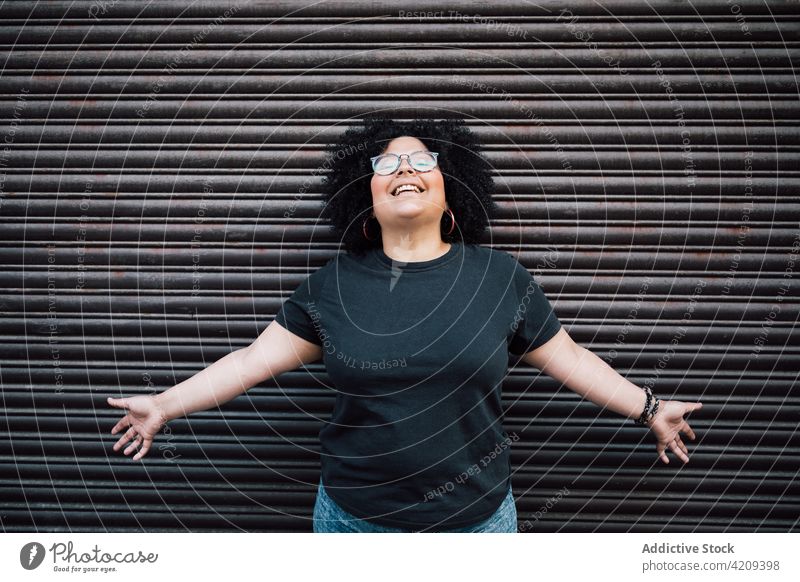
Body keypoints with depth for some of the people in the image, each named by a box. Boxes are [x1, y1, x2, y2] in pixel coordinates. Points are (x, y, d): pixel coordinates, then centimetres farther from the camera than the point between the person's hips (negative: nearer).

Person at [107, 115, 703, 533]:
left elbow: (570, 359, 4)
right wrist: (166, 405, 0)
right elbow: (252, 360, 1)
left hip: (477, 519, 0)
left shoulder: (501, 277, -4)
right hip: (354, 518, 1)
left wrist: (648, 407, 8)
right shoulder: (332, 286, -3)